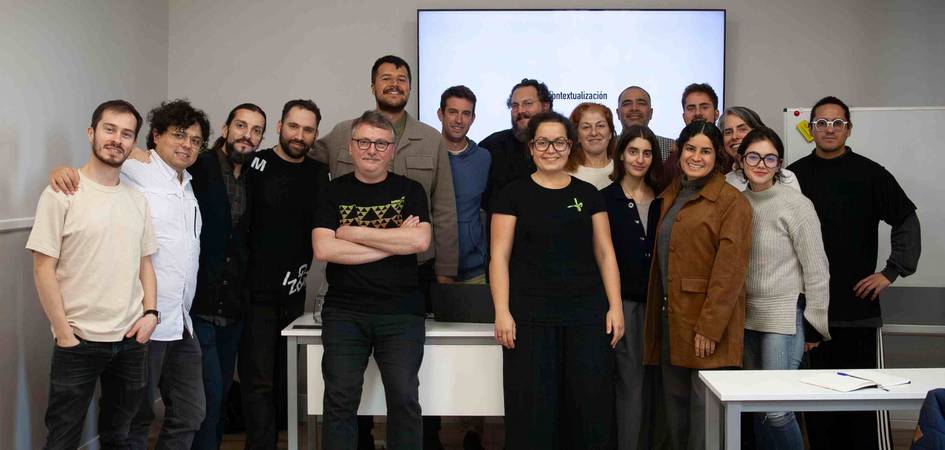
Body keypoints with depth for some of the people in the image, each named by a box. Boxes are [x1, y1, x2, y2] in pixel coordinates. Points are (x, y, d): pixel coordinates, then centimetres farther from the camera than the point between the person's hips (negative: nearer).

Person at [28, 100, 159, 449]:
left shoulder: (137, 199, 9)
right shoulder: (62, 194, -7)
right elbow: (43, 268, -9)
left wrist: (150, 313, 0)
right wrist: (64, 333, -12)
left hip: (132, 341, 5)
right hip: (78, 342, -5)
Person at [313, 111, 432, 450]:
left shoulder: (409, 191, 7)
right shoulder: (334, 192, 7)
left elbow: (420, 241, -11)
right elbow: (323, 249, -9)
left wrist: (354, 233, -10)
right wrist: (394, 242, -10)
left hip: (401, 311, 0)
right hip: (344, 311, 1)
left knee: (405, 398, -3)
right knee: (340, 400, 0)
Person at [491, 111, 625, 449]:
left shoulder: (588, 194, 11)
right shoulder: (513, 194, 3)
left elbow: (605, 254, 10)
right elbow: (500, 256, -1)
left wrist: (615, 307, 2)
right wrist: (502, 312, -9)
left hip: (587, 312, 2)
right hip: (530, 315, -2)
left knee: (592, 408, 2)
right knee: (532, 411, 2)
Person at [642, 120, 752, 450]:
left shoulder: (732, 201, -7)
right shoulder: (670, 197, 16)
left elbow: (729, 270, -14)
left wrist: (709, 327, -18)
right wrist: (657, 317, 13)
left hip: (707, 323, -7)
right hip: (671, 318, 7)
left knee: (705, 407, -3)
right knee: (675, 402, 11)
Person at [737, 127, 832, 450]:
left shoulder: (796, 204, -9)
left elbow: (816, 269, -7)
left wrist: (814, 324, -6)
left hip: (785, 317, -5)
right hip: (748, 315, 5)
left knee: (776, 409, -9)